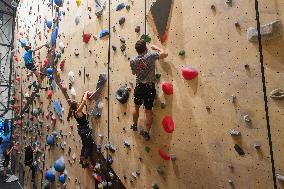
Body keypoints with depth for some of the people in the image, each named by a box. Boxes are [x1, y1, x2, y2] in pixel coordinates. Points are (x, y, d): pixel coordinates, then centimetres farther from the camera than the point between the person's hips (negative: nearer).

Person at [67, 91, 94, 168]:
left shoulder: (75, 112, 3)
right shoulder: (78, 111, -20)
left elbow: (81, 102, 13)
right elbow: (84, 101, -24)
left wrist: (84, 95, 10)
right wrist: (86, 93, -10)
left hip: (82, 131, 9)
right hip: (86, 131, -9)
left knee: (85, 145, 23)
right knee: (89, 146, 5)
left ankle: (81, 159, 37)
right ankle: (85, 162, 13)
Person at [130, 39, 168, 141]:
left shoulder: (132, 61, -1)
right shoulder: (150, 55, -11)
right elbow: (164, 54, -4)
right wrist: (156, 47, 10)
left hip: (139, 87, 2)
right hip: (149, 87, -2)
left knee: (136, 107, 23)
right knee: (149, 110, 9)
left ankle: (134, 125, 40)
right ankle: (147, 132, 19)